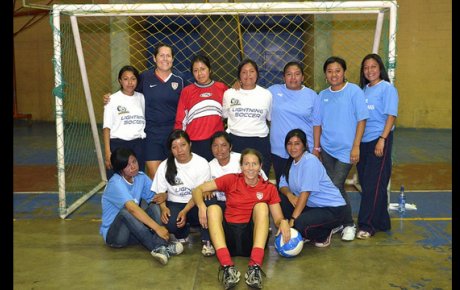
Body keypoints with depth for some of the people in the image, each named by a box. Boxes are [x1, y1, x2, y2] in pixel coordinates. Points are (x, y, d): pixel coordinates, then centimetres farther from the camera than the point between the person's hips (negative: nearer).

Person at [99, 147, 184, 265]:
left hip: (133, 233, 6)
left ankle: (160, 249, -38)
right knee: (125, 212, -35)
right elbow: (132, 209, -35)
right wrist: (157, 227, -40)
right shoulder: (116, 184, -21)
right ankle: (159, 246, -39)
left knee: (154, 207, -17)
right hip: (113, 234, -6)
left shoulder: (141, 177, 0)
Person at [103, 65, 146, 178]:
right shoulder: (113, 99, 0)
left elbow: (145, 121, 12)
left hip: (138, 144, 3)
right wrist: (107, 152, -9)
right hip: (117, 144, -3)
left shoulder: (141, 98, 10)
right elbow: (107, 127, -2)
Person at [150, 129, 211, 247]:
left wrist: (185, 211, -22)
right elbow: (161, 192, 4)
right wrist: (163, 207, -18)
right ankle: (182, 234, 7)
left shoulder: (202, 163, -7)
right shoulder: (165, 166, 0)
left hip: (195, 205, -1)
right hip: (174, 204, 2)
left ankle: (207, 241, -11)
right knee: (170, 223, -34)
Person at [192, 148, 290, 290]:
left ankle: (255, 266, -37)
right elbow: (198, 190, 3)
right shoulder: (231, 180, 6)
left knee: (262, 206, -21)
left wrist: (283, 222, -18)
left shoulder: (269, 188, 8)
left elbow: (278, 219, 6)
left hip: (252, 237, 0)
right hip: (228, 236, 0)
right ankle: (227, 266, -41)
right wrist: (201, 206, -18)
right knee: (213, 208, -22)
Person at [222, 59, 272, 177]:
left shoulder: (266, 94, 6)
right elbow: (224, 116, 15)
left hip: (260, 141, 0)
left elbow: (270, 118, 15)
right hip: (236, 141, 0)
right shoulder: (229, 93, 6)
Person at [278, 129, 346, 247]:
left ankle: (324, 234, 3)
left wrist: (292, 220, -30)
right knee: (280, 200, -9)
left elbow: (305, 193, -26)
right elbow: (283, 184, 5)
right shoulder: (291, 162, 7)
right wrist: (289, 194, -20)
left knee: (300, 224, -31)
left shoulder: (310, 161, -19)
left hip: (332, 208, -8)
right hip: (312, 205, 8)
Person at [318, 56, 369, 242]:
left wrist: (356, 146, -11)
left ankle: (349, 225, 11)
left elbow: (361, 120, -8)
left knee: (336, 187, -9)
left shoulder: (354, 91, -6)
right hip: (327, 148, 4)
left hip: (346, 149, -4)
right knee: (335, 188, 9)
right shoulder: (323, 95, 7)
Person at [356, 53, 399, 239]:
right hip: (363, 142, 7)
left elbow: (391, 115, -9)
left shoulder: (387, 88, -4)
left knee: (373, 185, -4)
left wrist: (382, 139, -17)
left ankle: (367, 225, 3)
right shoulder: (363, 90, 13)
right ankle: (381, 222, 23)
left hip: (379, 141, -7)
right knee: (366, 183, 10)